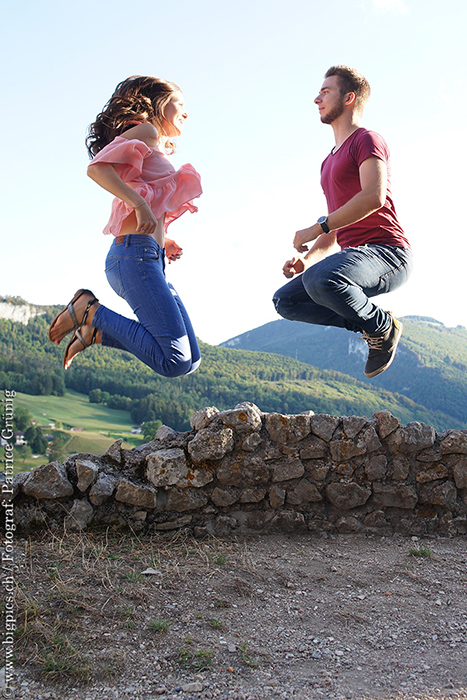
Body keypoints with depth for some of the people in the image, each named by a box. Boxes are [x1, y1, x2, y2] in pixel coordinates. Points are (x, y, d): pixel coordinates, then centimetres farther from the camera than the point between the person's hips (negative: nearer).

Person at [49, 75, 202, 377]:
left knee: (191, 359, 2)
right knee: (175, 361, -20)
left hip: (152, 261, 9)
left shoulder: (159, 152, 31)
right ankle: (91, 310, -7)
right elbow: (96, 168, -11)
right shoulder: (146, 131, 6)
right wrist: (140, 204, -21)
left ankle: (97, 331, 6)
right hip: (136, 253, -9)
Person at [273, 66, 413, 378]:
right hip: (352, 254, 9)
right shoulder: (330, 162, 27)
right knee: (285, 301, 1)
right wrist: (307, 258, 8)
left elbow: (373, 197, -20)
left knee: (320, 278, -37)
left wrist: (316, 228, -16)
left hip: (386, 252, -9)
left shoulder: (368, 140, -1)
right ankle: (371, 324, 1)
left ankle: (381, 326, -9)